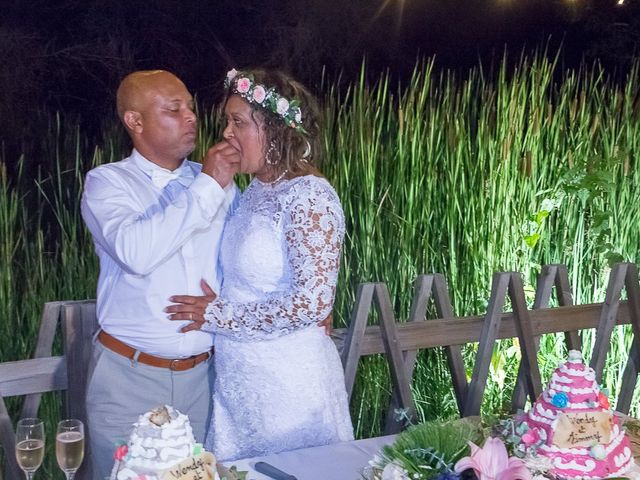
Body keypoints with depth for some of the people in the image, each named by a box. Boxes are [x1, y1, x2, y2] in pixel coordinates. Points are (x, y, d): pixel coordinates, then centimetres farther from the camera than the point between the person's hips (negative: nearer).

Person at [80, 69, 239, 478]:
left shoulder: (218, 182, 8)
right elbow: (136, 252, -24)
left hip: (203, 377, 3)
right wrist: (206, 188, -20)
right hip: (130, 377, -3)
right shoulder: (107, 182, -5)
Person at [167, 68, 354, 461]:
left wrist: (217, 315, -17)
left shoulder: (309, 196, -18)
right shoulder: (256, 190, 6)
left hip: (288, 381, -8)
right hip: (237, 379, 8)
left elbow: (313, 303, -24)